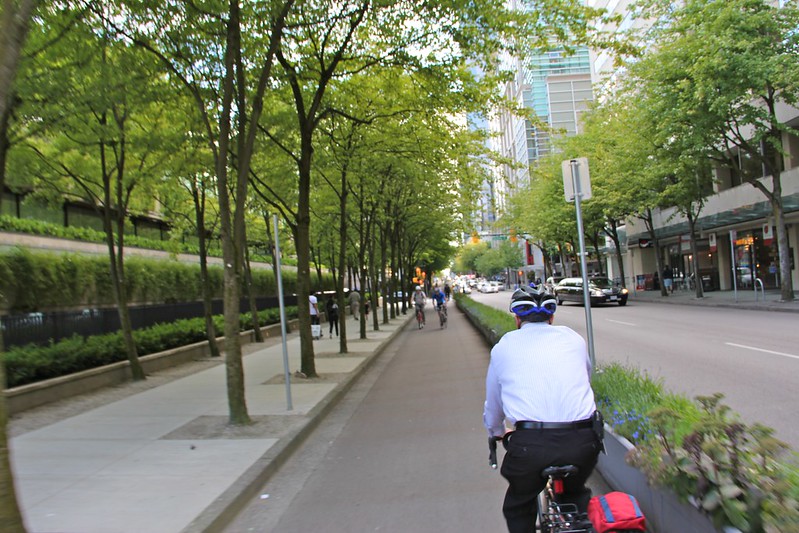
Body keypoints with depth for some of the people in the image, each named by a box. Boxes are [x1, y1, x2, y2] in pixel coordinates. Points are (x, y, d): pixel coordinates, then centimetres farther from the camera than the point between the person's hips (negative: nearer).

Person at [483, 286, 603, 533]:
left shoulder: (504, 346, 13)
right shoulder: (573, 338, 16)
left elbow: (493, 404, 23)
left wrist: (497, 434, 44)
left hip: (531, 444, -2)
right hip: (583, 441, 3)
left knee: (518, 508, 26)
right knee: (576, 497, 34)